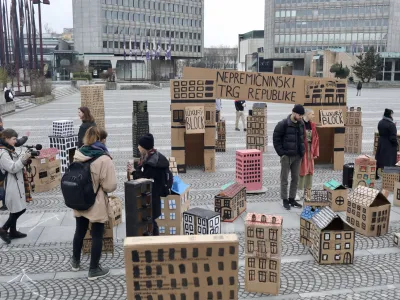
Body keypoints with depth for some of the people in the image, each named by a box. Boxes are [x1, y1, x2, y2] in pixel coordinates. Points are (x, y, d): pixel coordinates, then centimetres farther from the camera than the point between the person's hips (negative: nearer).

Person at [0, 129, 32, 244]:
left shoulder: (9, 151, 13)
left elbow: (17, 164, 20)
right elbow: (12, 168, -23)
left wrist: (25, 157, 6)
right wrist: (23, 159, -27)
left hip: (16, 183, 10)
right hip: (12, 184, -10)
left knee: (15, 209, 14)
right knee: (20, 209, -6)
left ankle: (13, 231, 23)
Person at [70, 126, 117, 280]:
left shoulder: (77, 155, -4)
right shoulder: (104, 159, -21)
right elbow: (110, 186, -21)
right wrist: (99, 185, 0)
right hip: (96, 204, -6)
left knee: (80, 231, 23)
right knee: (97, 235, 8)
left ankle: (75, 261, 41)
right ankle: (94, 269, 17)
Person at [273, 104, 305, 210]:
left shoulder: (301, 124, 7)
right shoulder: (283, 124, -11)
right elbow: (276, 139, -10)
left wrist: (302, 151, 9)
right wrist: (281, 153, -13)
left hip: (298, 156, 6)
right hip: (286, 156, -6)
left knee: (295, 178, 11)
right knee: (284, 179, 2)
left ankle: (292, 199, 22)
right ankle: (285, 200, 12)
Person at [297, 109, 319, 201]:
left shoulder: (312, 125, 9)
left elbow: (315, 139, 13)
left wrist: (315, 152, 10)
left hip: (310, 150, 7)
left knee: (310, 171, 10)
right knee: (301, 170, -2)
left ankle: (307, 192, 19)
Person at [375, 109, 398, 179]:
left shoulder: (380, 123, 2)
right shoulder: (391, 124, -20)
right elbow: (393, 137, -18)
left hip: (381, 143, 7)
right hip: (389, 145, -7)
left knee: (379, 159, 14)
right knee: (389, 161, 1)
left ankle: (375, 174, 20)